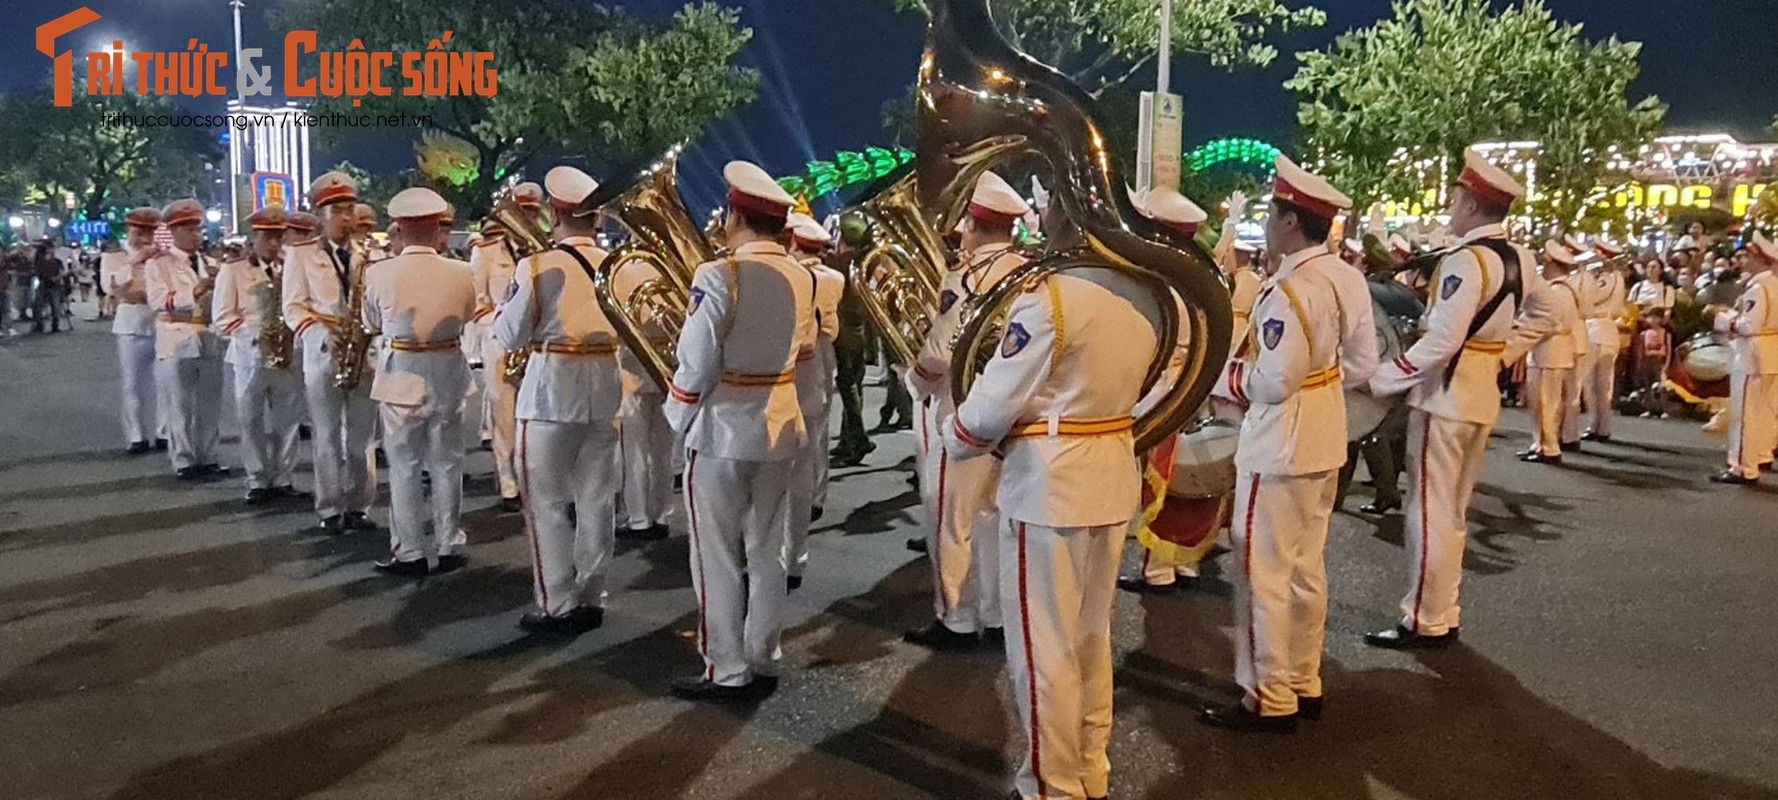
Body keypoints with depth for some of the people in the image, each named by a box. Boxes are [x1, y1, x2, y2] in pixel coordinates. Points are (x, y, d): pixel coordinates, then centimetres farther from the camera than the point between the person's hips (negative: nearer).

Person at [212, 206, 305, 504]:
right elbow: (222, 319, -3)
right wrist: (256, 335, -17)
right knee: (253, 421, 3)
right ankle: (258, 482, 12)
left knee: (287, 420, 5)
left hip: (289, 355, 2)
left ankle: (283, 479, 15)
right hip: (250, 356, -2)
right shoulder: (232, 270, 2)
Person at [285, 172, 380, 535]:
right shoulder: (300, 255, 5)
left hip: (365, 354, 2)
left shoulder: (366, 256, 13)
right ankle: (330, 510, 9)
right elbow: (293, 308, -2)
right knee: (328, 437, 2)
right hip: (321, 356, -2)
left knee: (362, 437, 5)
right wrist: (322, 335, -18)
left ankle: (358, 507, 13)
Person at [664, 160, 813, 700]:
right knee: (767, 553, 14)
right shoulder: (800, 277, 2)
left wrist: (676, 418, -1)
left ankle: (726, 673, 12)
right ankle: (763, 663, 23)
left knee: (718, 559, 5)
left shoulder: (719, 276, -18)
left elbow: (696, 365, -17)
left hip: (722, 432, -6)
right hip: (780, 428, 6)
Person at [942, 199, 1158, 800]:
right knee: (1091, 637, 20)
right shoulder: (1144, 296, 4)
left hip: (1049, 485, -8)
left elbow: (995, 404, -16)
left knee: (1045, 647, 6)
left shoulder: (1049, 296, -20)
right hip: (1114, 477, 8)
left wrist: (953, 440, 3)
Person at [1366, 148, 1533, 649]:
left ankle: (1424, 623, 6)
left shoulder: (1466, 261, -20)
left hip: (1445, 397, -9)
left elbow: (1441, 342, -27)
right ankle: (1442, 615, 24)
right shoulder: (1518, 259, 8)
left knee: (1429, 512, -1)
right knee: (1452, 512, 16)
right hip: (1483, 396, 9)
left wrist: (1381, 380, -21)